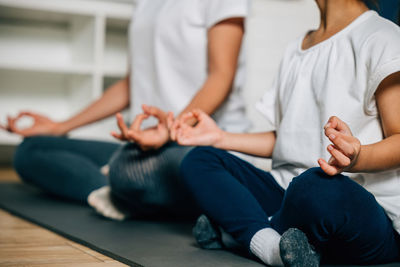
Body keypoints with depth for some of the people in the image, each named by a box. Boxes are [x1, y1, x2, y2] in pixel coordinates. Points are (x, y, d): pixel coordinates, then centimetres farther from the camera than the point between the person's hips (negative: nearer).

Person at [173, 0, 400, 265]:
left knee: (316, 185, -40)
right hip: (293, 194, 8)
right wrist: (221, 138, 17)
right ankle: (273, 244, -28)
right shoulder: (296, 50, 20)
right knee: (199, 160, -1)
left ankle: (235, 228, -8)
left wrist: (356, 158, -34)